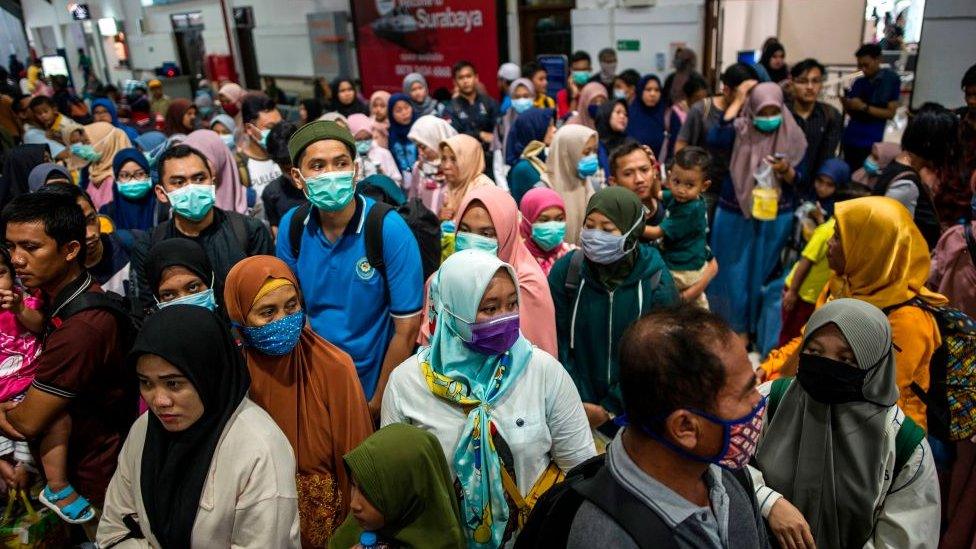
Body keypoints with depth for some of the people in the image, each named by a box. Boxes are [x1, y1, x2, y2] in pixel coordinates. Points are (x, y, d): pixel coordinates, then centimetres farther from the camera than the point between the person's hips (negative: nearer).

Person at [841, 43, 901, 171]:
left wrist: (864, 107, -15)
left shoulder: (891, 80, -1)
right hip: (850, 139, 4)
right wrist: (846, 104, -7)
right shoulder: (859, 83, 10)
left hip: (871, 142, -4)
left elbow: (890, 113, -6)